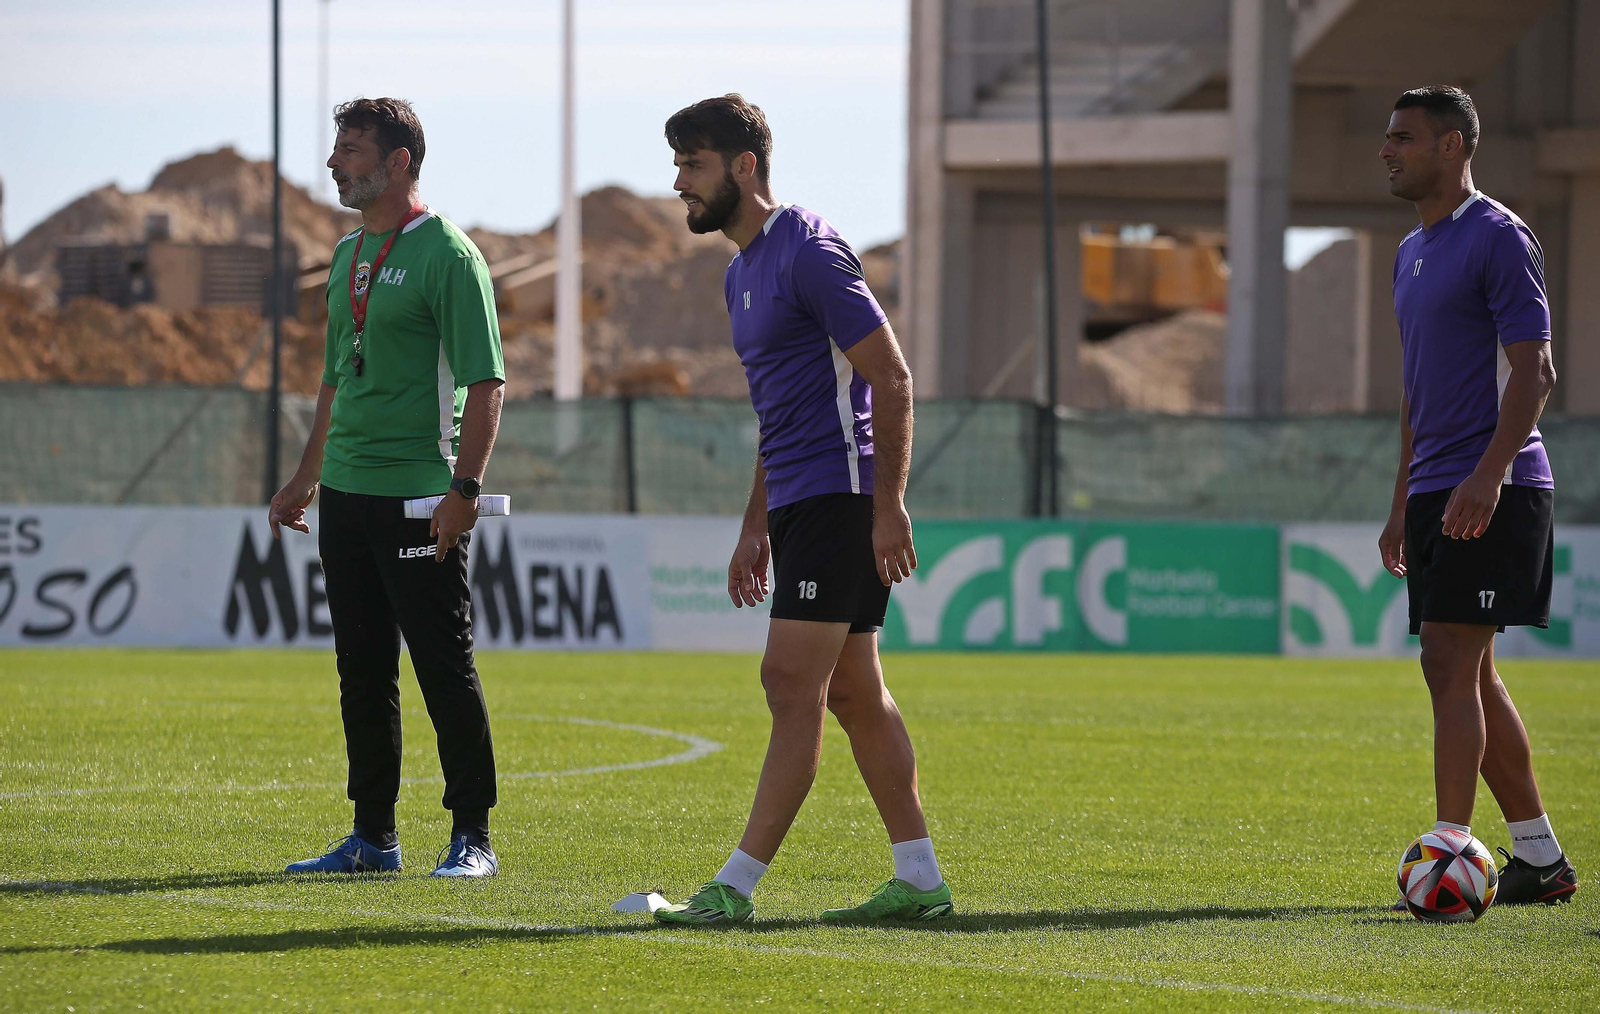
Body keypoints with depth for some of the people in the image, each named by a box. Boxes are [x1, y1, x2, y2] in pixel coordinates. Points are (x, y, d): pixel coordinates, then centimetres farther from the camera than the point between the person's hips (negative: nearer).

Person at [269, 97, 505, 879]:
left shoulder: (447, 255, -9)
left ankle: (472, 837, 1)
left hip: (419, 501, -8)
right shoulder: (348, 255, 16)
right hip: (347, 492, 8)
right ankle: (373, 837, 17)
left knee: (444, 668, -5)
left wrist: (464, 487, -20)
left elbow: (485, 381, -13)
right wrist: (305, 479, 23)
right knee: (362, 671, 10)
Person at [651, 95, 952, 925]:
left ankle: (737, 886, -14)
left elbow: (891, 377, -16)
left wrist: (888, 506, -20)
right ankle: (919, 880, 12)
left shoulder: (809, 252, -12)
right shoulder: (742, 273, 18)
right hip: (799, 505, 10)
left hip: (840, 497, -10)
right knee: (853, 694, 9)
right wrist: (755, 527, 22)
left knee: (791, 684, -11)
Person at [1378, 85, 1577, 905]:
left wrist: (1487, 477, -25)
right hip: (1438, 494, 9)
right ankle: (1539, 857, 15)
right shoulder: (1411, 252, 19)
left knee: (1450, 664, -14)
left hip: (1495, 491, -9)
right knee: (1466, 676, 9)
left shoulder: (1498, 239, -9)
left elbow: (1533, 371, -15)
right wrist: (1403, 502, 21)